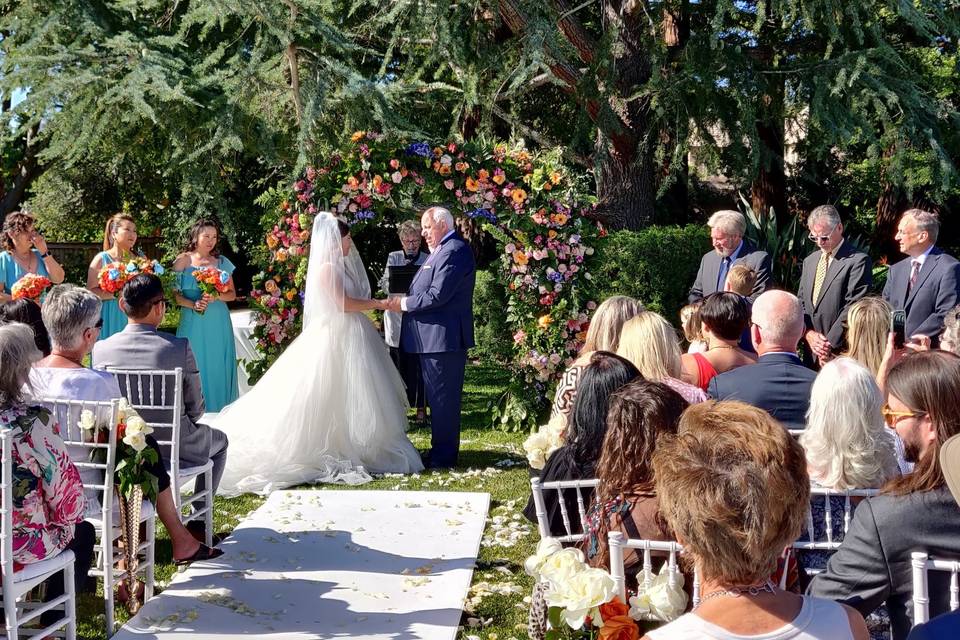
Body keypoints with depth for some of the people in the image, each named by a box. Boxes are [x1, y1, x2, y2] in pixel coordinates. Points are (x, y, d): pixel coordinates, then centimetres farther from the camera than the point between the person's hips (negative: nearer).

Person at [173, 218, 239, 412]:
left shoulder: (222, 262, 8)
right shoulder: (183, 261, 2)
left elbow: (232, 294, 10)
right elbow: (173, 294, -2)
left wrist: (216, 296, -9)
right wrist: (193, 304, -17)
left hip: (218, 324, 2)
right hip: (192, 323, -2)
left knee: (217, 366, 2)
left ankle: (218, 415, 9)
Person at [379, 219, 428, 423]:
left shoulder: (428, 260, 3)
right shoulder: (393, 258, 10)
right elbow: (385, 286, 2)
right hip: (396, 317, 2)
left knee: (418, 364, -3)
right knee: (397, 363, 3)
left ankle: (421, 407, 6)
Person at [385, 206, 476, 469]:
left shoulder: (454, 251, -16)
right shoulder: (444, 249, 18)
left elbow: (437, 295, -22)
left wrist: (404, 304, -12)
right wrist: (403, 301, 7)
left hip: (444, 337, -11)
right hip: (435, 338, 11)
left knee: (442, 397, -4)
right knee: (438, 397, 16)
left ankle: (444, 455, 3)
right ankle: (441, 450, 26)